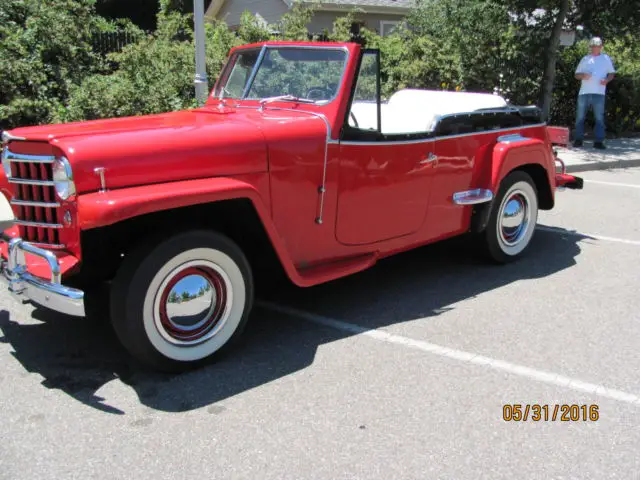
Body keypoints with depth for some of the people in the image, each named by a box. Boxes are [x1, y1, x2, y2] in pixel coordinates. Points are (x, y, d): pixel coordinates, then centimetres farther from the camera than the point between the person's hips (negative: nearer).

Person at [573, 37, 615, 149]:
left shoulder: (606, 58, 12)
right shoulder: (585, 59, 15)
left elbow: (611, 73, 13)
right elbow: (577, 74, 14)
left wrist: (606, 80, -9)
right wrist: (583, 75, -8)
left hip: (599, 93, -1)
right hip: (584, 92, 1)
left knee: (599, 118, -3)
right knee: (580, 117, 2)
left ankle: (599, 141, -1)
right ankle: (578, 140, 10)